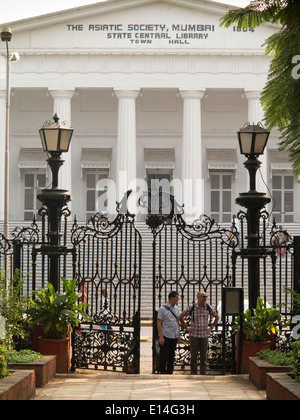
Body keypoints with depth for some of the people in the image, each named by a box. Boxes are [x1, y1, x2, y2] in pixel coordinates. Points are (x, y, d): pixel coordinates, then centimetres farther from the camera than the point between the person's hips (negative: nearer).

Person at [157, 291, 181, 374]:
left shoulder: (176, 308, 11)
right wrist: (161, 337, -16)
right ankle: (162, 373, 4)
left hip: (174, 336, 6)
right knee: (164, 356, -2)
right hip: (165, 336, -6)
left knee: (172, 356, 9)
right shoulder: (163, 309, -9)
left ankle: (170, 373, 15)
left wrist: (178, 335, 14)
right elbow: (159, 323, -10)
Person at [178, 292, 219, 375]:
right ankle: (193, 375, 9)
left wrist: (211, 327, 10)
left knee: (204, 356, 3)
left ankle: (203, 375, 9)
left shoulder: (208, 307, 1)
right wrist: (186, 328, 3)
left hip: (204, 336, 2)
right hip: (194, 335, -2)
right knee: (193, 356, 2)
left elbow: (216, 317, 17)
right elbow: (180, 317, 3)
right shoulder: (191, 307, -6)